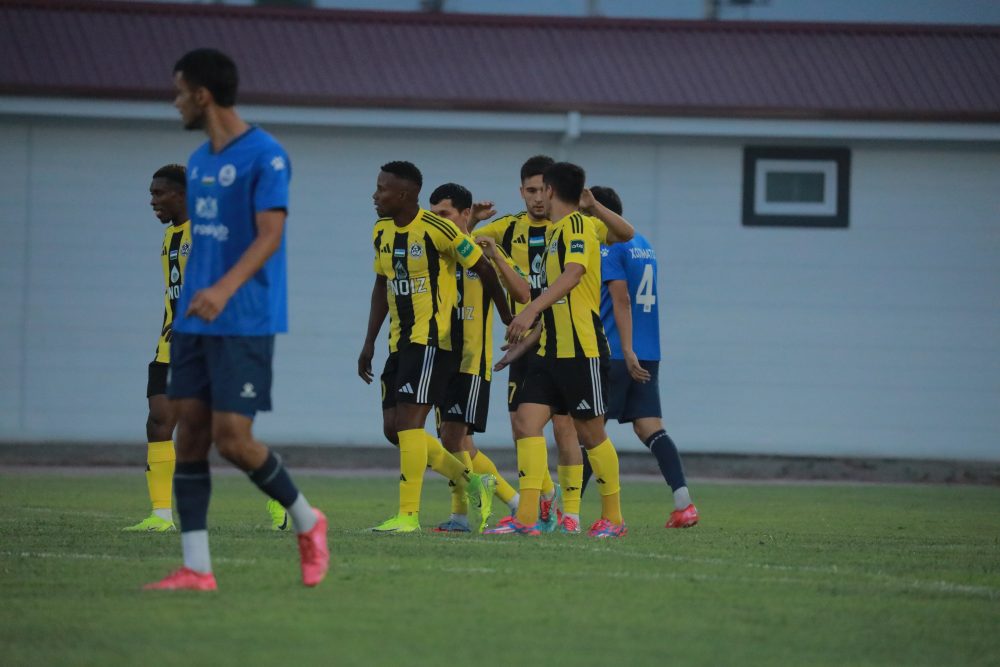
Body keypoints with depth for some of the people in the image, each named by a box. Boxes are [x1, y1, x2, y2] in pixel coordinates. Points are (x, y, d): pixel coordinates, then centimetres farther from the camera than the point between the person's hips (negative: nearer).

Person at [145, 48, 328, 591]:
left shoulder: (265, 157, -11)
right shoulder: (199, 161, 15)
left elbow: (270, 236, -21)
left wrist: (224, 290, -35)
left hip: (245, 323, -8)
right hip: (194, 322, 8)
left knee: (232, 438, -11)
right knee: (190, 433, 0)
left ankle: (307, 523, 13)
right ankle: (196, 569, 0)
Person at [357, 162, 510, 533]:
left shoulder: (438, 230, -14)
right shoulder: (382, 232, 9)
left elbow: (484, 269, -5)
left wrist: (507, 319, 4)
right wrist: (369, 342, 16)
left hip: (433, 340, -9)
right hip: (400, 343, 9)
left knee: (408, 421, -16)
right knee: (393, 428, 5)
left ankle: (408, 514, -13)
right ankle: (471, 482, 20)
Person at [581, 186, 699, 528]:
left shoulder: (608, 247, -9)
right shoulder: (644, 244, 18)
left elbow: (621, 299, -18)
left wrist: (627, 351, -21)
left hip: (614, 355, -7)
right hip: (648, 355, 7)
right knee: (649, 427, 1)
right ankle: (683, 503, -13)